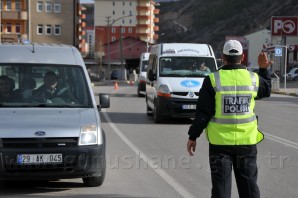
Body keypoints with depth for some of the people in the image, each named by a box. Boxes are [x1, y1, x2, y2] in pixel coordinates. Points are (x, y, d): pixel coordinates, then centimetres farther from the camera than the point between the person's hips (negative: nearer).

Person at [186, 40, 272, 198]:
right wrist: (264, 69, 29)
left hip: (220, 142, -2)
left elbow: (202, 113, -9)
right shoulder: (253, 78, -2)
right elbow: (266, 91, 21)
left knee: (221, 184, 5)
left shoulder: (213, 80, -9)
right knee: (248, 184, 13)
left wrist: (192, 136, -1)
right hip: (247, 141, 2)